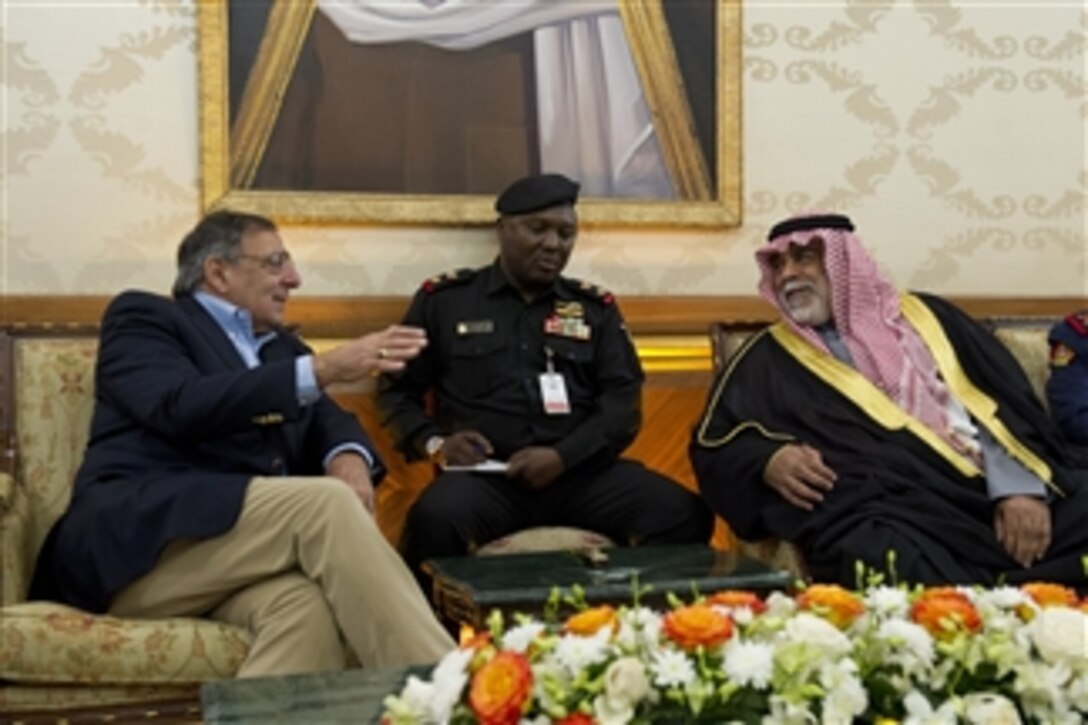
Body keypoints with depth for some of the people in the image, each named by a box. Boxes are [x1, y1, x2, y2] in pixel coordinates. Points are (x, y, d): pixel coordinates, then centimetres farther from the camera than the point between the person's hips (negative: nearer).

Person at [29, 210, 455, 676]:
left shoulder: (280, 345, 30)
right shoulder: (141, 316, 10)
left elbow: (327, 420, 18)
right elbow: (180, 406, -10)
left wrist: (348, 457, -8)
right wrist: (322, 369, -15)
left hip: (241, 544, 5)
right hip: (136, 542, -5)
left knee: (305, 605, -33)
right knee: (325, 504, -29)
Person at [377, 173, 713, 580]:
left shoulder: (595, 307, 16)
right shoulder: (443, 299, 11)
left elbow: (622, 402, 7)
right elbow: (395, 389, 15)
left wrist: (562, 457, -10)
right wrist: (435, 443, -5)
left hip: (581, 472, 2)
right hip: (485, 475, -2)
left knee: (684, 513, -22)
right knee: (435, 519, -36)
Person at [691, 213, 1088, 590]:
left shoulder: (922, 316, 20)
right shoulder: (771, 357, 17)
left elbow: (1002, 406, 11)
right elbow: (712, 445, 16)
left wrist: (1021, 488, -7)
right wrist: (767, 460, -6)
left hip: (1000, 493, 3)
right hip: (882, 507, -2)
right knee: (888, 560, -37)